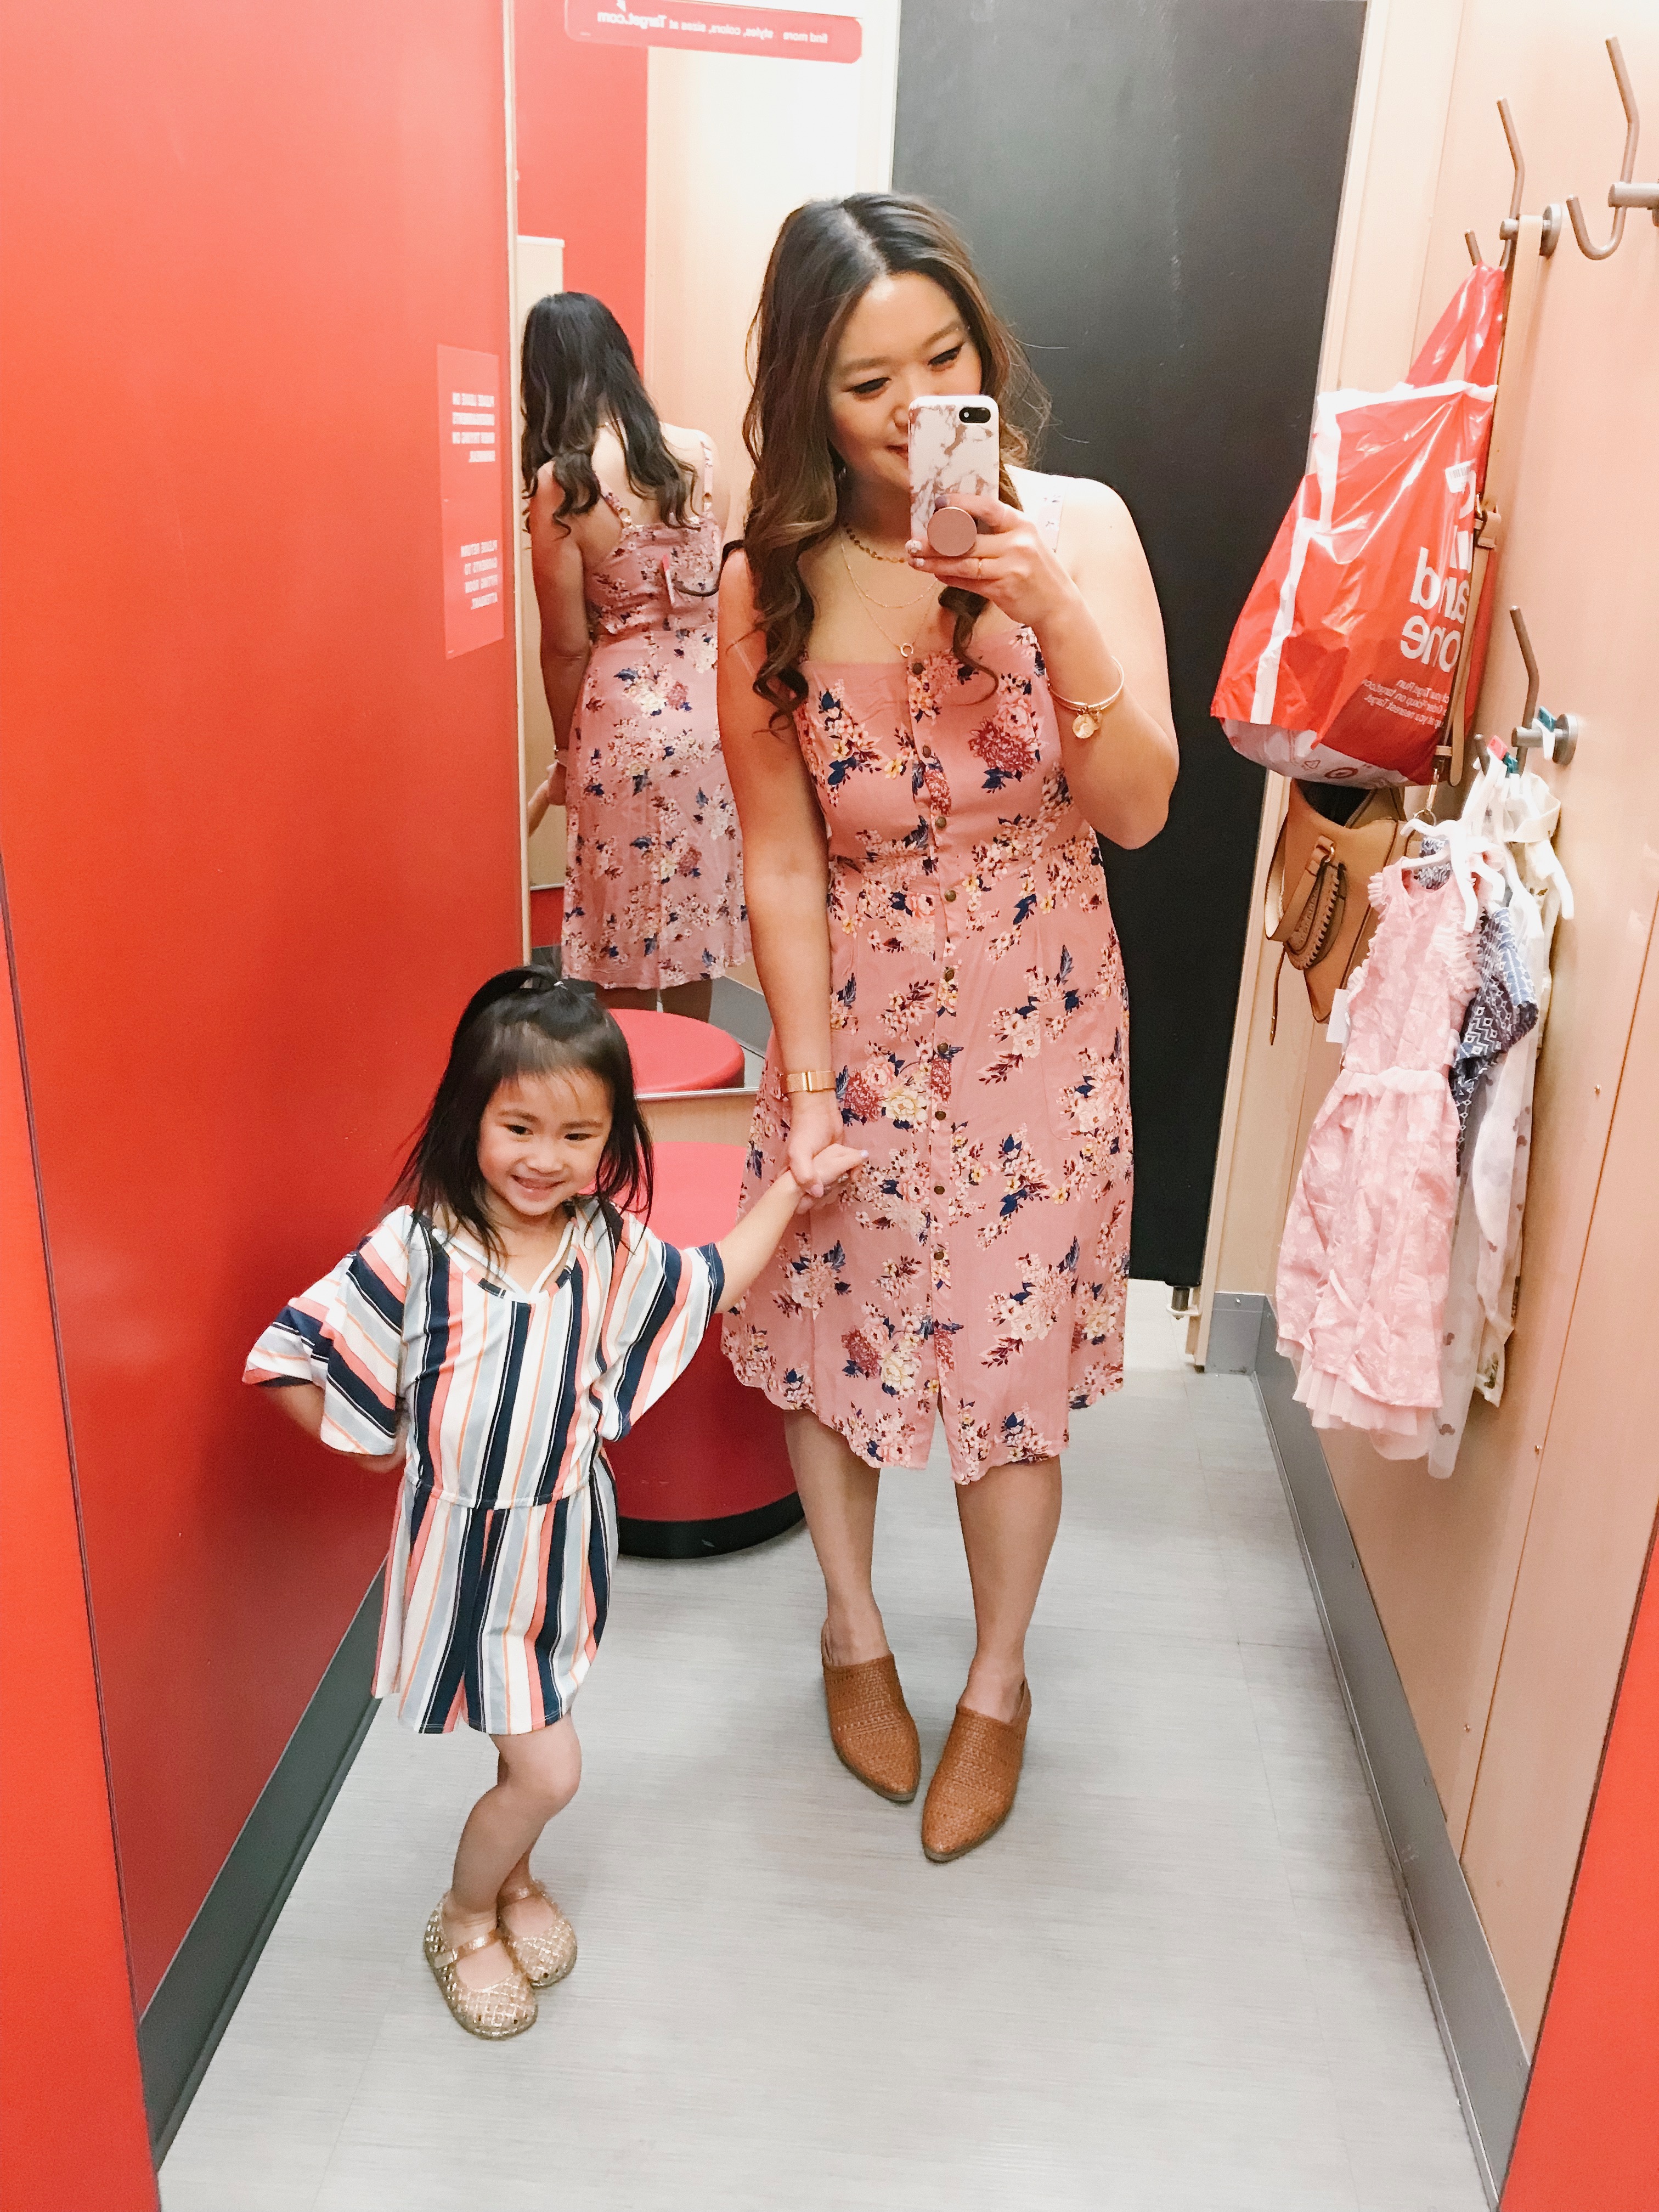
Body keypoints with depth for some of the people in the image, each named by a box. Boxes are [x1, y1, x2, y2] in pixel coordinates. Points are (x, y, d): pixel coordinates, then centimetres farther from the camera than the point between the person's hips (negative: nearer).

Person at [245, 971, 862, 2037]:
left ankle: (511, 1877, 52)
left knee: (532, 1753, 21)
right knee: (549, 1770, 1)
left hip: (565, 1537, 5)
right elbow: (297, 1359, -15)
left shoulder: (611, 1246, -7)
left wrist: (792, 1189, 10)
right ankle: (465, 1921, 30)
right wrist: (379, 1447, -8)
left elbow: (708, 1283, 12)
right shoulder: (418, 1248, -21)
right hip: (468, 1547, -4)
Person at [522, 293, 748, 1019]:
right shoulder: (700, 453, 1)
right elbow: (713, 584, 10)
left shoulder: (561, 484, -12)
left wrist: (565, 758, 5)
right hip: (711, 701, 5)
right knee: (694, 917, 17)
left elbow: (567, 644, -9)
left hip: (625, 716, -5)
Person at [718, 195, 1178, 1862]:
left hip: (1037, 1031, 0)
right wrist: (807, 1091, -11)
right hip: (852, 1024, 1)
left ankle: (999, 1676, 38)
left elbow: (1140, 809, -14)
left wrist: (1063, 621, -28)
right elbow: (783, 866, -9)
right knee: (827, 1334, 15)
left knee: (1010, 1363, 9)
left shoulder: (1077, 527, -11)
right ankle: (853, 1628, 46)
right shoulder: (771, 588, -12)